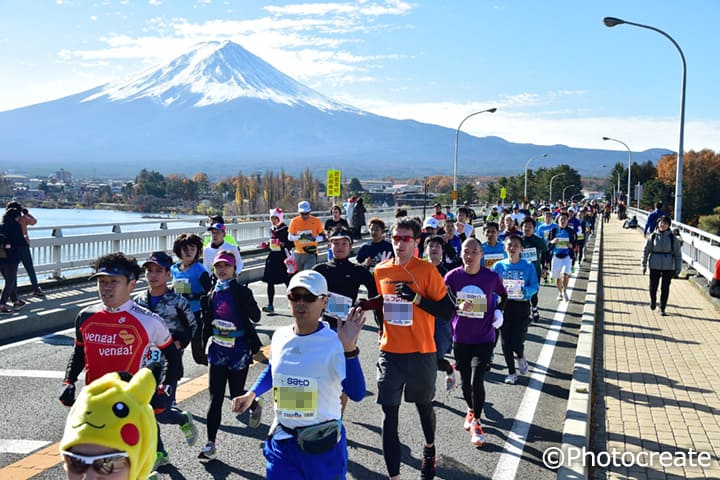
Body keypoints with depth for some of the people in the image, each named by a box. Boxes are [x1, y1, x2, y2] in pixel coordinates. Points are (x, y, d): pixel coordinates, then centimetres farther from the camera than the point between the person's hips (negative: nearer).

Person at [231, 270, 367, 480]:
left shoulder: (334, 342, -17)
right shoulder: (280, 336, 0)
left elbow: (357, 394, -28)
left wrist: (349, 349, -37)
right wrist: (252, 394, 8)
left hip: (323, 446, -4)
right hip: (282, 441, 4)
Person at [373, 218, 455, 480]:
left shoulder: (427, 270, -11)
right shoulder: (381, 270, 2)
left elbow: (447, 310, -13)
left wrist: (417, 297, -23)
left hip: (421, 354, -2)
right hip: (390, 354, 2)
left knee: (424, 406, 19)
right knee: (390, 415, -3)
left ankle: (429, 449, 48)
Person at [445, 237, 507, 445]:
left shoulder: (492, 277, -9)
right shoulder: (452, 276, -8)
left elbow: (503, 295, 12)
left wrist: (499, 311, -4)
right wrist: (458, 306, -17)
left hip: (484, 339, -2)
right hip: (460, 339, 2)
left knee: (477, 380, -13)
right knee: (465, 380, 16)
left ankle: (475, 422, 7)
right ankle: (471, 410, 44)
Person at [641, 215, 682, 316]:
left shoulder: (672, 237, -3)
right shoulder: (653, 236, -1)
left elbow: (678, 254, 2)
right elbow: (645, 251, 4)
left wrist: (678, 268, -2)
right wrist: (643, 265, 0)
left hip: (668, 266, 0)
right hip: (655, 266, 0)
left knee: (665, 288, 3)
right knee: (653, 286, 4)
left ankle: (662, 309, 16)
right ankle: (653, 300, 36)